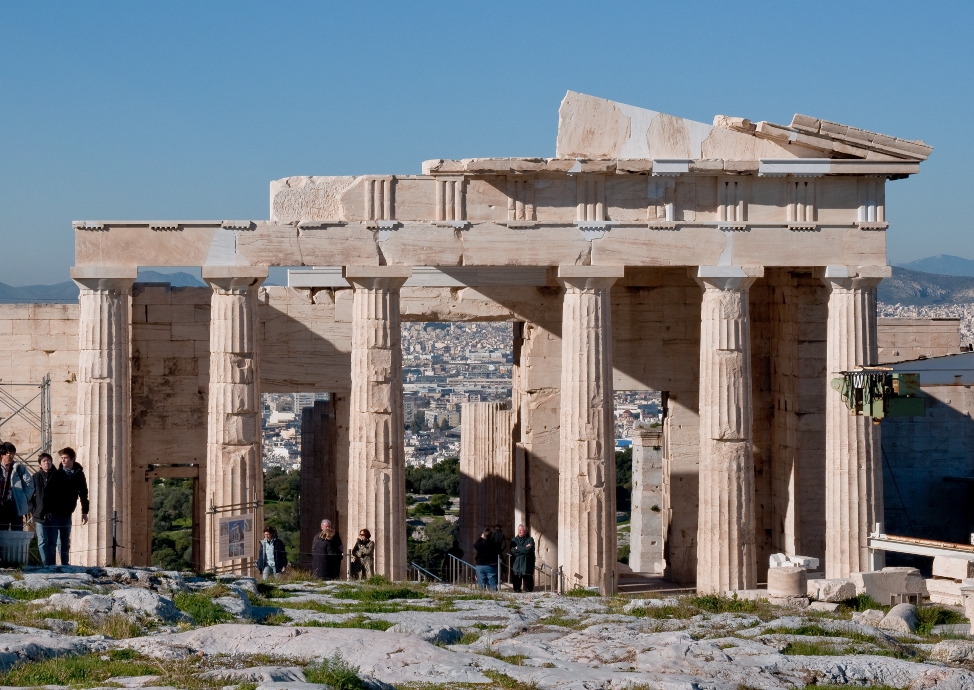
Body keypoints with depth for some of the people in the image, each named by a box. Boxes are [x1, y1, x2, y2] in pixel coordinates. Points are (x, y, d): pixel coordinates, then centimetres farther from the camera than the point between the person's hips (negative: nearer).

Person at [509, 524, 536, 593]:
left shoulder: (530, 540, 2)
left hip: (527, 566, -3)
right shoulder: (514, 540, 12)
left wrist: (518, 548, -6)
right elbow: (512, 551, -3)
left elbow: (529, 550, -15)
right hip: (516, 565, 3)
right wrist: (524, 549, -10)